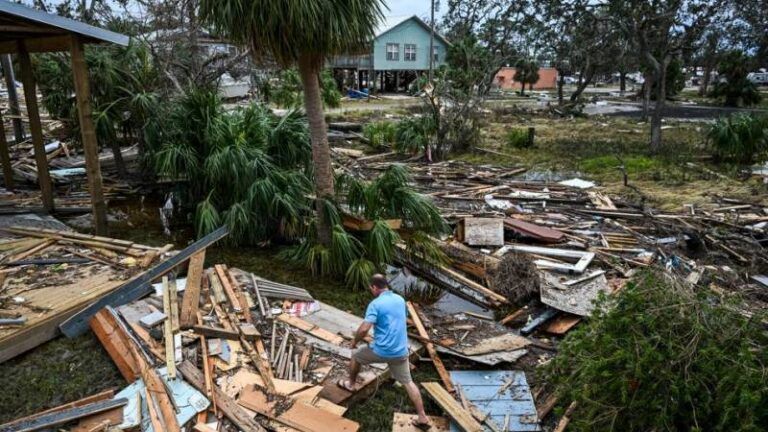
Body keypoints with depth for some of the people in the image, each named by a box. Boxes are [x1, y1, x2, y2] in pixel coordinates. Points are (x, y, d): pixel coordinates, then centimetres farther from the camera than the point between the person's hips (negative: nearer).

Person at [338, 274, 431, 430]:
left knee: (356, 356, 23)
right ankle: (422, 417, 9)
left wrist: (354, 341, -4)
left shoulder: (375, 304, -16)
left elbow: (364, 329, -22)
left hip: (381, 350, -5)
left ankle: (351, 384, 44)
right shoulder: (400, 299, 6)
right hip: (401, 351, 5)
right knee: (408, 382, 12)